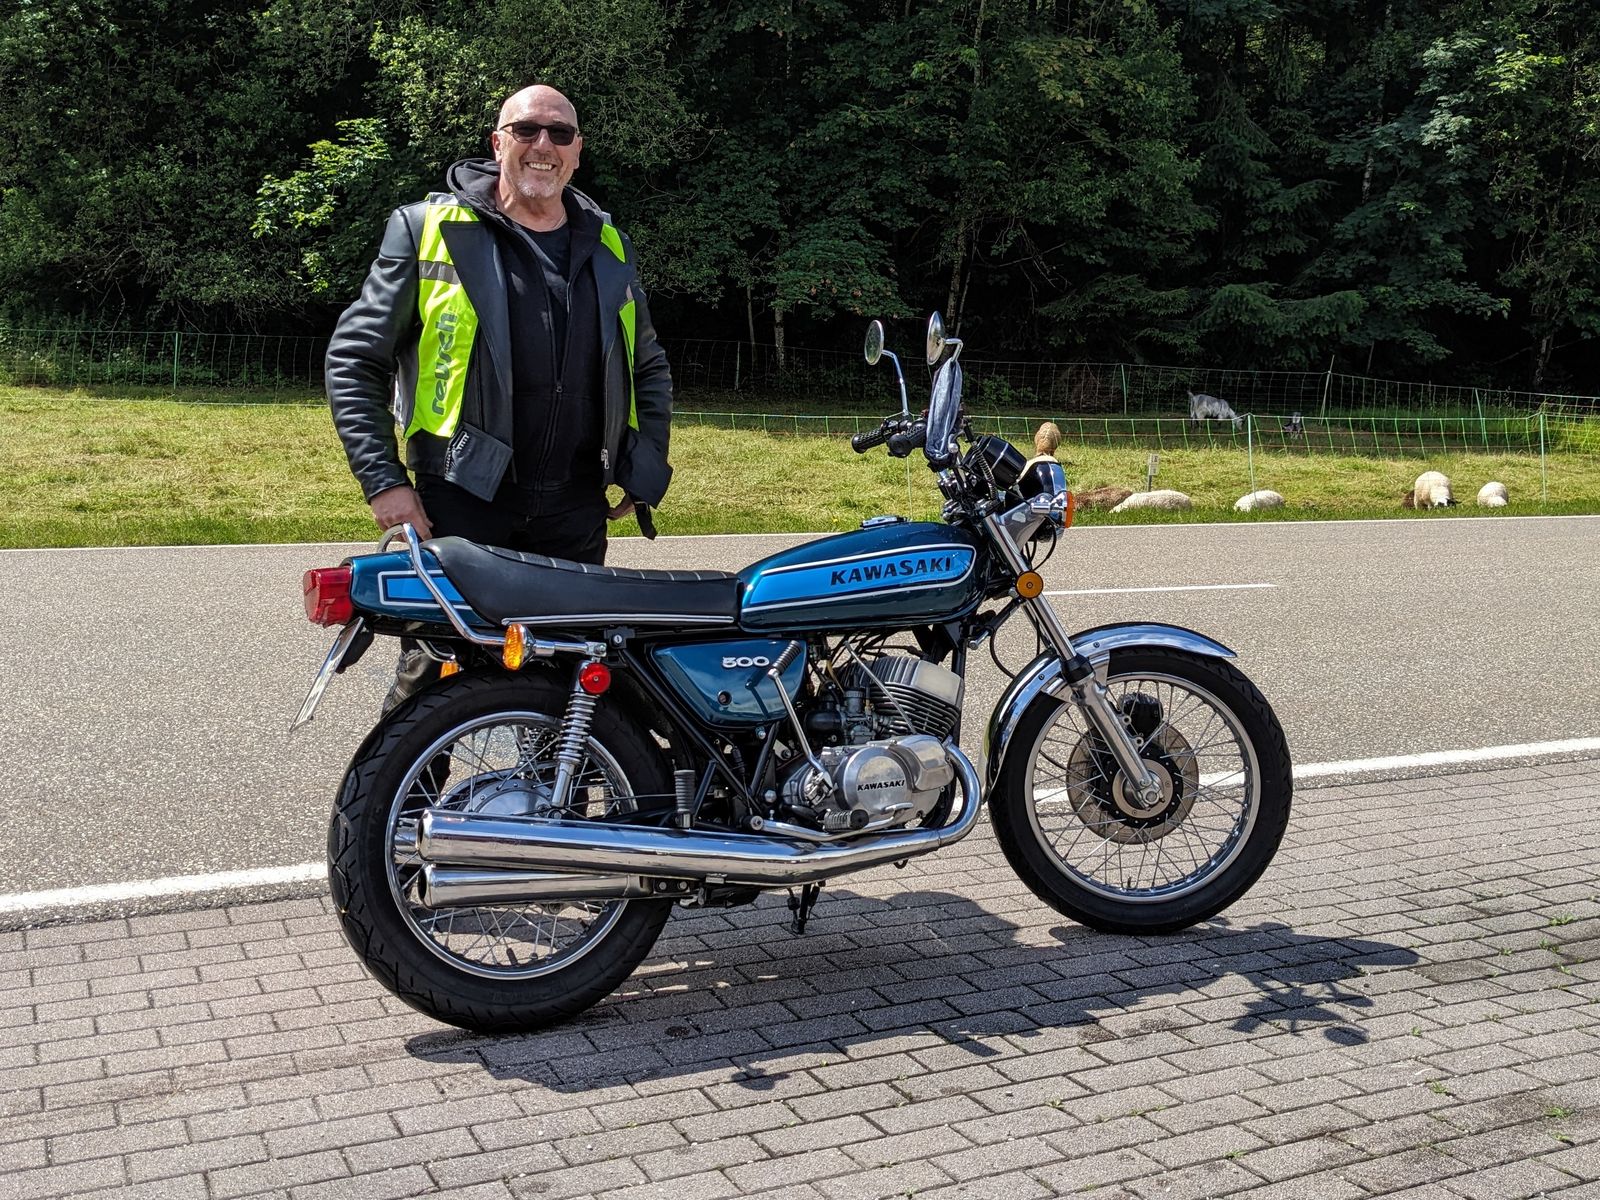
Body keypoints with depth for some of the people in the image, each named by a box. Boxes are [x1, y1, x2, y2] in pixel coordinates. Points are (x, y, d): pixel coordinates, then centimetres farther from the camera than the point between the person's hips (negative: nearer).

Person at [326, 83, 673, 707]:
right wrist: (383, 480, -9)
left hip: (577, 511, 4)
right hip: (461, 501, -4)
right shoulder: (428, 228, 0)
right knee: (434, 674, -3)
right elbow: (354, 357, 0)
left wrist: (646, 473, 13)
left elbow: (648, 367, 25)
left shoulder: (609, 248, 13)